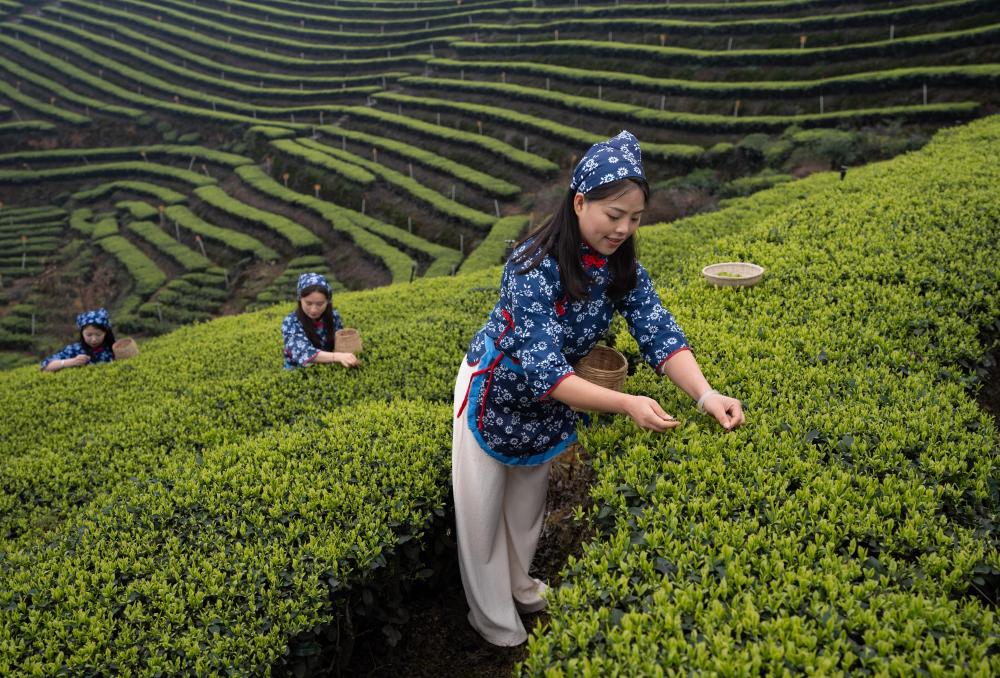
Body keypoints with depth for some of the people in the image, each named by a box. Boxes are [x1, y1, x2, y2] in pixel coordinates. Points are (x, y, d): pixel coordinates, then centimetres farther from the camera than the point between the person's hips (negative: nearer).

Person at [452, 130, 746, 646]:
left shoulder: (623, 267, -16)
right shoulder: (534, 268, -35)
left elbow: (660, 333, -22)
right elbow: (543, 371, -40)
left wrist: (705, 395, -39)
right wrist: (627, 404, -48)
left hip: (551, 401, 6)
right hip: (495, 393, -5)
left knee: (529, 501, 24)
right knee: (483, 510, 11)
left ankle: (520, 585, 48)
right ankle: (492, 617, 31)